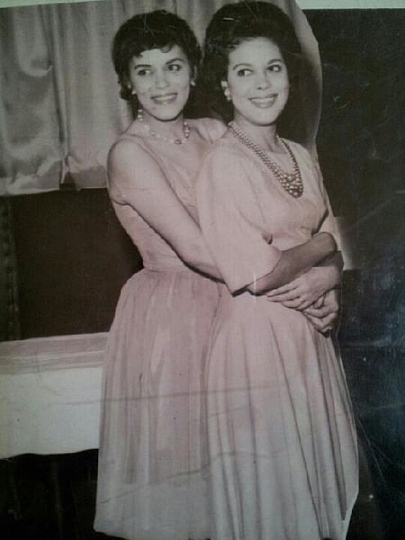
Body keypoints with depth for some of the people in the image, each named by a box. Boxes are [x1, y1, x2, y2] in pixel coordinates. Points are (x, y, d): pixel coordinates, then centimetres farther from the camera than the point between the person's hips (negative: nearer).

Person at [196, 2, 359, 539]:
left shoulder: (302, 157, 7)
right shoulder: (223, 161, -15)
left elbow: (335, 252, 8)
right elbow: (257, 275, -20)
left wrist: (322, 280, -13)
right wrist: (318, 245, -6)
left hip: (309, 333, 7)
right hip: (255, 334, -6)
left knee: (315, 464, 18)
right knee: (268, 473, 8)